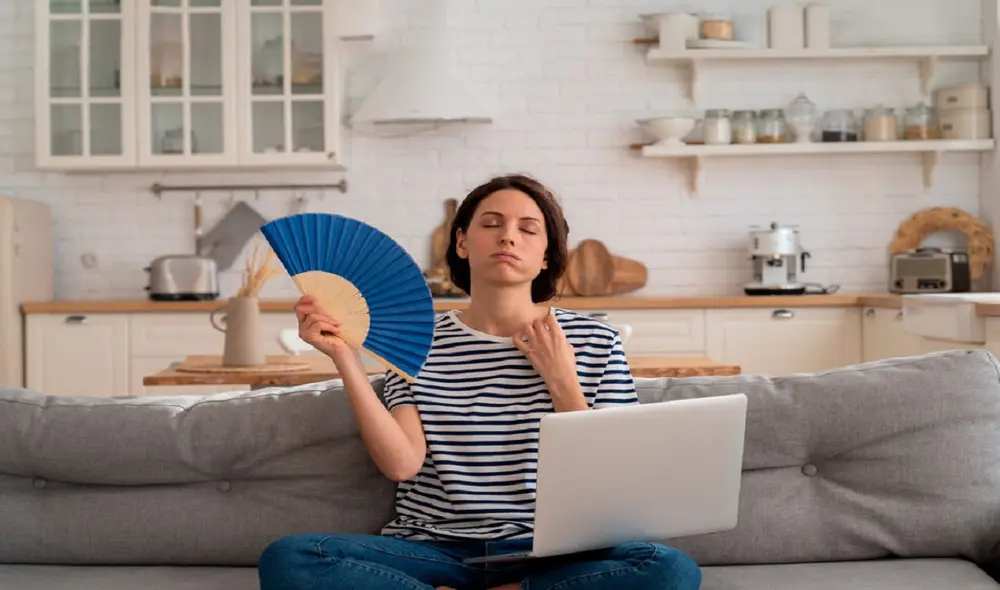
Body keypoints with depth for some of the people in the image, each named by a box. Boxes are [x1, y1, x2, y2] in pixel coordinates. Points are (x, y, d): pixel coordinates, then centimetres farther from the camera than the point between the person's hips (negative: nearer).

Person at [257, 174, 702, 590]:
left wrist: (562, 382, -6)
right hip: (435, 550, 0)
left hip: (547, 554, 0)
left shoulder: (595, 342, 5)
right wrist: (345, 356, -12)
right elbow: (402, 464, -7)